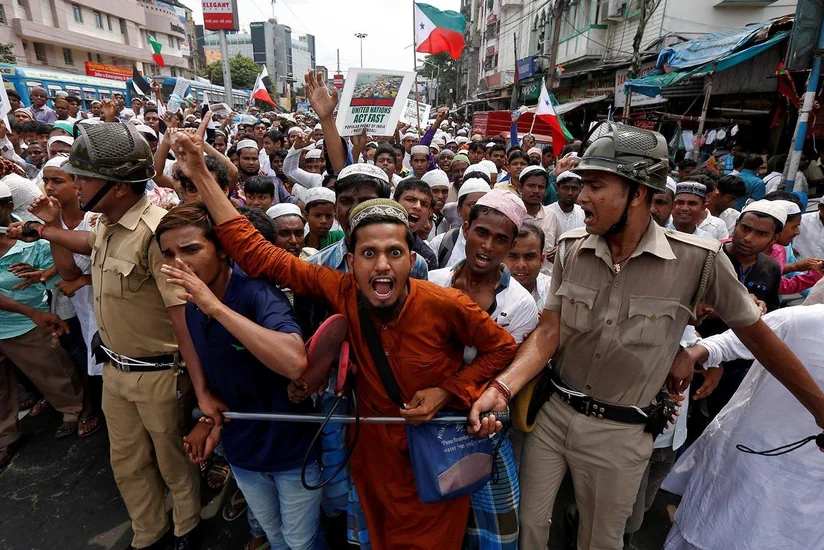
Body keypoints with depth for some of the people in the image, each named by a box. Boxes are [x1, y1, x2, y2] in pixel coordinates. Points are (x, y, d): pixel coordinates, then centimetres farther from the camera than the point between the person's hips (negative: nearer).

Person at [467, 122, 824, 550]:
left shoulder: (698, 259, -16)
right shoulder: (570, 250, -9)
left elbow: (755, 332, -2)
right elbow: (548, 332, -8)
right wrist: (502, 387, -23)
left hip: (618, 433, -2)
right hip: (552, 413, 2)